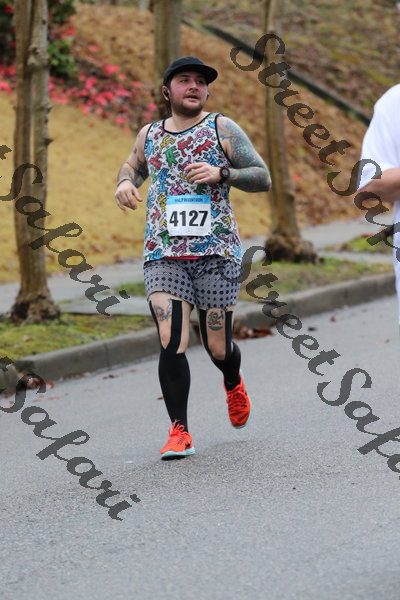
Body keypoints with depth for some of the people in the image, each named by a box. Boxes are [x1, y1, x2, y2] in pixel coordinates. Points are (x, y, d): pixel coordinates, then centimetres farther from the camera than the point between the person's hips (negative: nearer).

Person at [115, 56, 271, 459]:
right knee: (171, 344, -14)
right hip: (163, 255, 2)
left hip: (217, 252, -2)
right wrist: (125, 182, 9)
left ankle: (233, 382, 39)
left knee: (217, 348, 3)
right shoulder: (150, 135, 13)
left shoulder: (222, 129, 3)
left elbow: (263, 178, 1)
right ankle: (179, 431, -4)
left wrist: (221, 173, -16)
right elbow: (133, 165, 33)